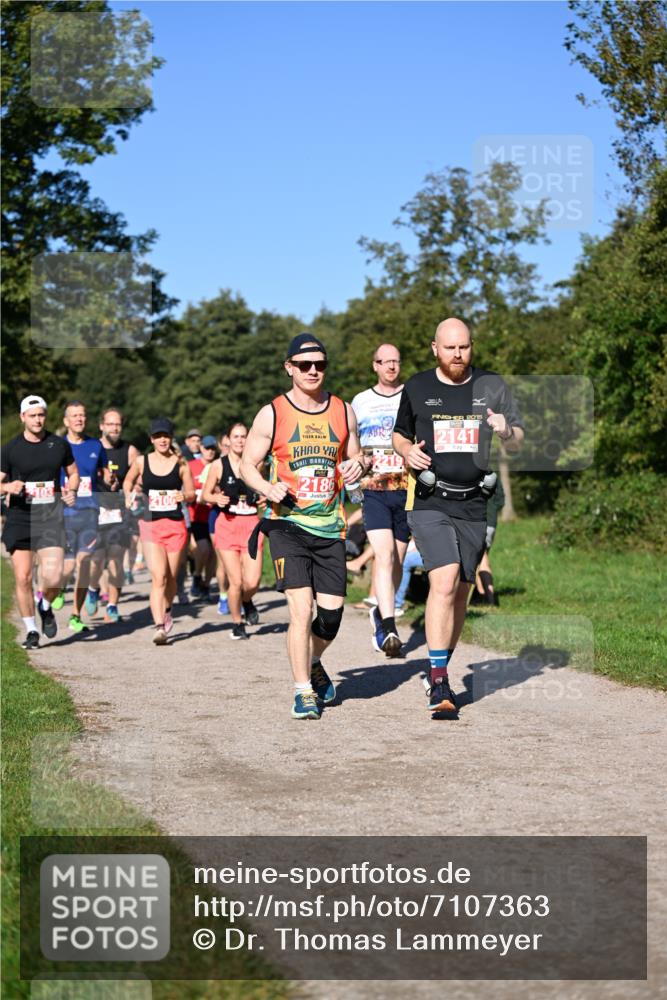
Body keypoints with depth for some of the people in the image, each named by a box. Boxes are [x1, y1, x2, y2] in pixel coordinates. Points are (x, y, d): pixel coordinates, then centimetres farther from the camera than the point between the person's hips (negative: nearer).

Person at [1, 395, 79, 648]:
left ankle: (45, 607, 20)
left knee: (54, 578, -14)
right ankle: (31, 630, 15)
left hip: (50, 520, 0)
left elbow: (73, 473, 20)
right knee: (23, 578, -1)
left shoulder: (60, 444, 5)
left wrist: (72, 490, -1)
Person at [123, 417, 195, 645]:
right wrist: (129, 495, 3)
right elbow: (128, 481, 22)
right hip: (150, 524, -1)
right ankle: (159, 626, -19)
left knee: (171, 577, 9)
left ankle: (166, 611, 38)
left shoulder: (180, 463, 2)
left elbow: (192, 493, 8)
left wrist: (183, 495, -13)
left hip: (176, 525, 1)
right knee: (158, 576, -15)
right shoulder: (141, 462, 4)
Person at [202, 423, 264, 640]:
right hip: (227, 524, -1)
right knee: (235, 581, -4)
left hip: (251, 524, 1)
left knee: (252, 582, -9)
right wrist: (216, 498, -13)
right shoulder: (218, 465, 2)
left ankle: (247, 601, 28)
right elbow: (205, 494, 8)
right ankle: (237, 624, 18)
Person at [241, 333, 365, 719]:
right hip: (287, 524, -3)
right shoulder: (272, 415, -1)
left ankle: (314, 664, 33)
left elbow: (355, 457, 18)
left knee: (332, 610, 2)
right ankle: (304, 691, -3)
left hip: (330, 526, 3)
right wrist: (267, 488, -17)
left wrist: (358, 466, -7)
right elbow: (248, 463, 3)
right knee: (301, 607, -14)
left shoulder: (343, 411, 8)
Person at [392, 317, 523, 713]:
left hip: (475, 506, 3)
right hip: (430, 504, -3)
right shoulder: (417, 388, 5)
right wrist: (407, 451, -5)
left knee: (461, 591, 8)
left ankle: (440, 669, 24)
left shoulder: (492, 387, 6)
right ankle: (439, 681, -19)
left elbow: (518, 442, 9)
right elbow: (399, 434, 18)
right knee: (444, 582, -20)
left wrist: (506, 431, -14)